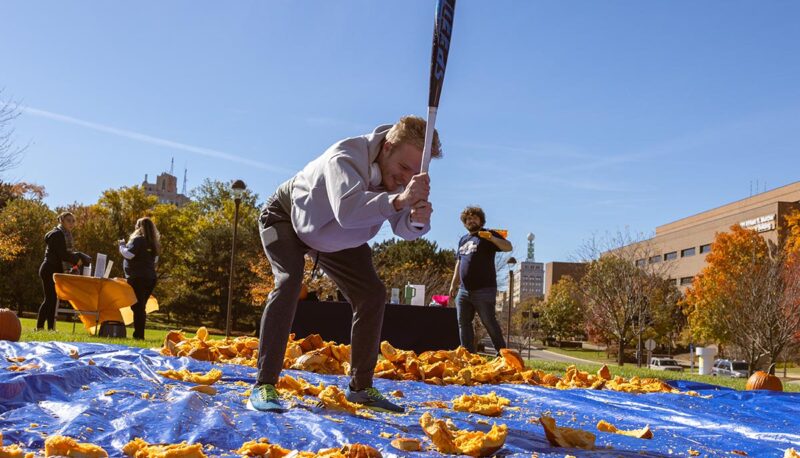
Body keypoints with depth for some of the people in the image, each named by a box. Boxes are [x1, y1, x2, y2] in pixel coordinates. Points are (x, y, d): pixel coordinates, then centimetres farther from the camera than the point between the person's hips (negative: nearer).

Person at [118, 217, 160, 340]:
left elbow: (128, 254, -14)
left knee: (137, 306, -5)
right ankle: (139, 334, 14)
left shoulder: (138, 239, -9)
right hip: (150, 277, 8)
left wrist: (122, 245, 2)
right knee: (141, 306, 13)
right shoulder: (153, 242, 15)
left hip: (137, 278, -7)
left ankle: (139, 334, -7)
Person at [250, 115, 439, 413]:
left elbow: (404, 229, -25)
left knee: (372, 294, -4)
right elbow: (347, 208, -58)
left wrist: (417, 219, -47)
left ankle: (360, 387, 7)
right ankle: (264, 385, -25)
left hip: (335, 239, 6)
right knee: (288, 283, -31)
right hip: (286, 218, -6)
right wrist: (398, 200, -71)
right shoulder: (345, 157, -40)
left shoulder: (402, 174, -20)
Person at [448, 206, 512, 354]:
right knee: (463, 323, 6)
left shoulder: (488, 236, 0)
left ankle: (502, 352, 3)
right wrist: (453, 284, 20)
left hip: (484, 290, -7)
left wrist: (492, 238, -33)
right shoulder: (463, 240, 20)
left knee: (489, 322, -6)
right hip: (464, 290, 7)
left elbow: (509, 247, -16)